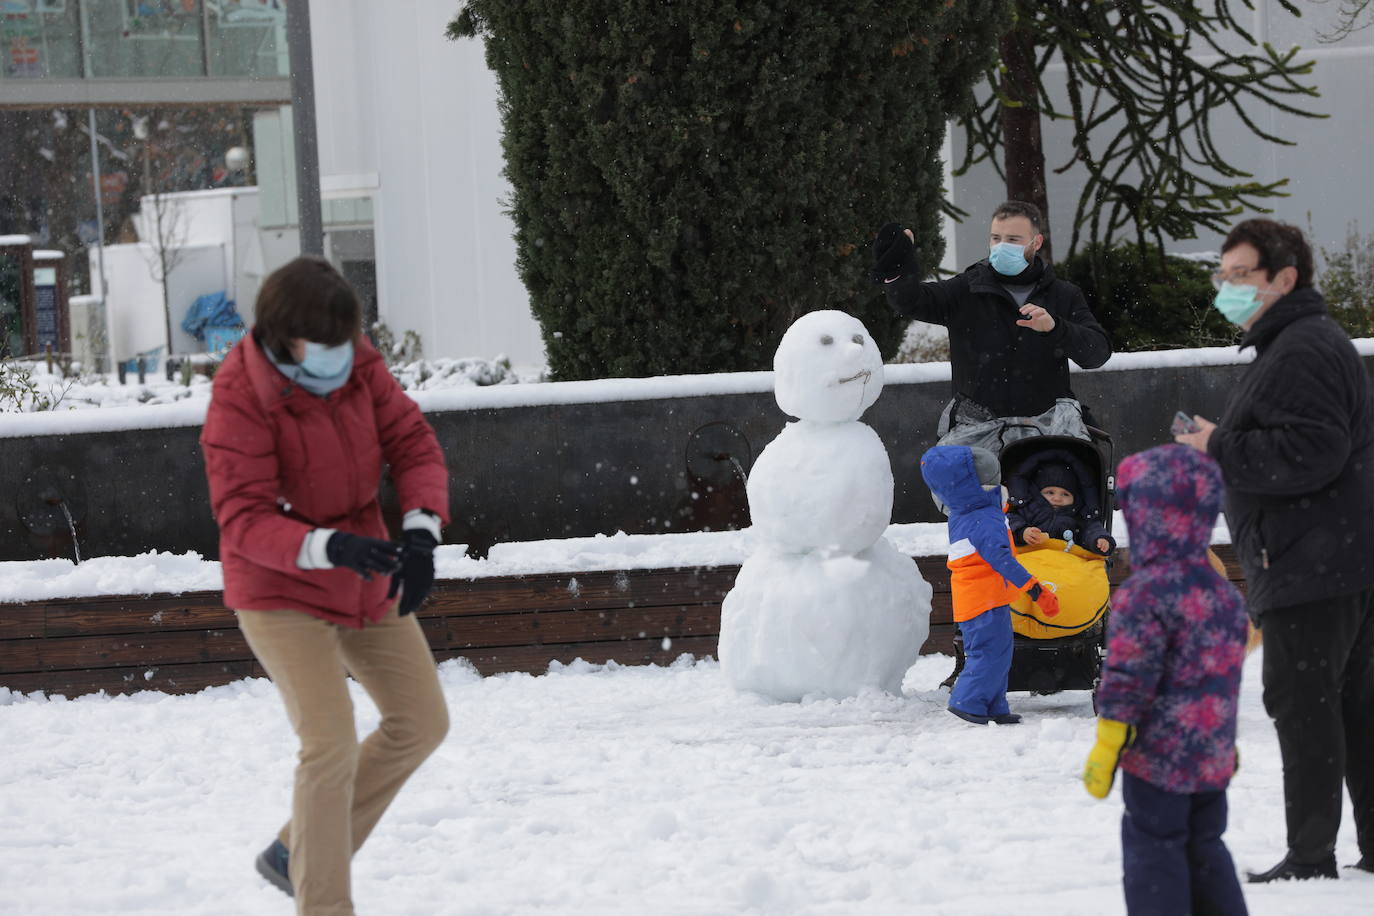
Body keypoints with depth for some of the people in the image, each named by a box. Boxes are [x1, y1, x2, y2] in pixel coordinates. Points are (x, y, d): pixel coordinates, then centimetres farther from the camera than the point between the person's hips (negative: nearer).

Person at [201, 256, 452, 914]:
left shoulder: (359, 367, -7)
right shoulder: (238, 400, -24)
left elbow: (414, 445, -8)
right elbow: (244, 520, -27)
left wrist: (420, 530, -26)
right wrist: (329, 547, -43)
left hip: (364, 583, 7)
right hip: (279, 593, -7)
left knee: (422, 722, 13)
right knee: (331, 746, -19)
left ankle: (298, 855, 25)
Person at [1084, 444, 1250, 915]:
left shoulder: (1146, 593, -18)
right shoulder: (1224, 593, 7)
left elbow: (1128, 676, -17)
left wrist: (1105, 750, -10)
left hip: (1159, 755, -7)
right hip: (1214, 756, 7)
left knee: (1152, 846, 2)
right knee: (1204, 847, 17)